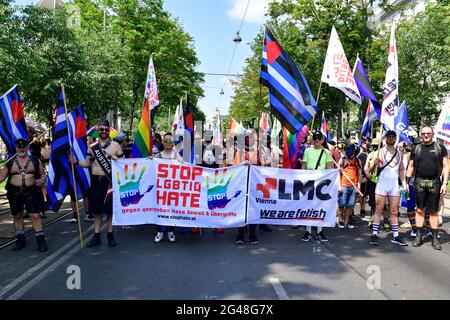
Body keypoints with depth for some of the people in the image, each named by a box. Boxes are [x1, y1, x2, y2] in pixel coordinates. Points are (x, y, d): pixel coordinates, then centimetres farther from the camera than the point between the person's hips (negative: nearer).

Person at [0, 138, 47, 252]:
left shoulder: (35, 160, 4)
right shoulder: (10, 162, 6)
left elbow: (43, 174, 10)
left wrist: (41, 180, -11)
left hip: (31, 192, -2)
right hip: (14, 192, 2)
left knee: (35, 215, -6)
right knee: (17, 216, 11)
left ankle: (40, 240, 0)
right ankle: (20, 240, 25)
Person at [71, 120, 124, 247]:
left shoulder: (115, 145, 2)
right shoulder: (92, 147, 9)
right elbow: (87, 164, 7)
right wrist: (76, 162, -8)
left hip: (110, 181, -2)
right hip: (96, 181, 3)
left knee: (110, 208, 4)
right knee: (96, 209, 8)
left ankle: (110, 235, 17)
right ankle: (96, 236, 17)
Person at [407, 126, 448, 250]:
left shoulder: (440, 148, 6)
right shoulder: (416, 149, 10)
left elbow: (445, 166, 3)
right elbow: (411, 167, 13)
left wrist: (444, 183, -6)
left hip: (435, 183, -1)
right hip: (419, 183, 1)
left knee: (434, 211, 5)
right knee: (420, 210, 5)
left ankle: (434, 238, 14)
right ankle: (419, 236, 13)